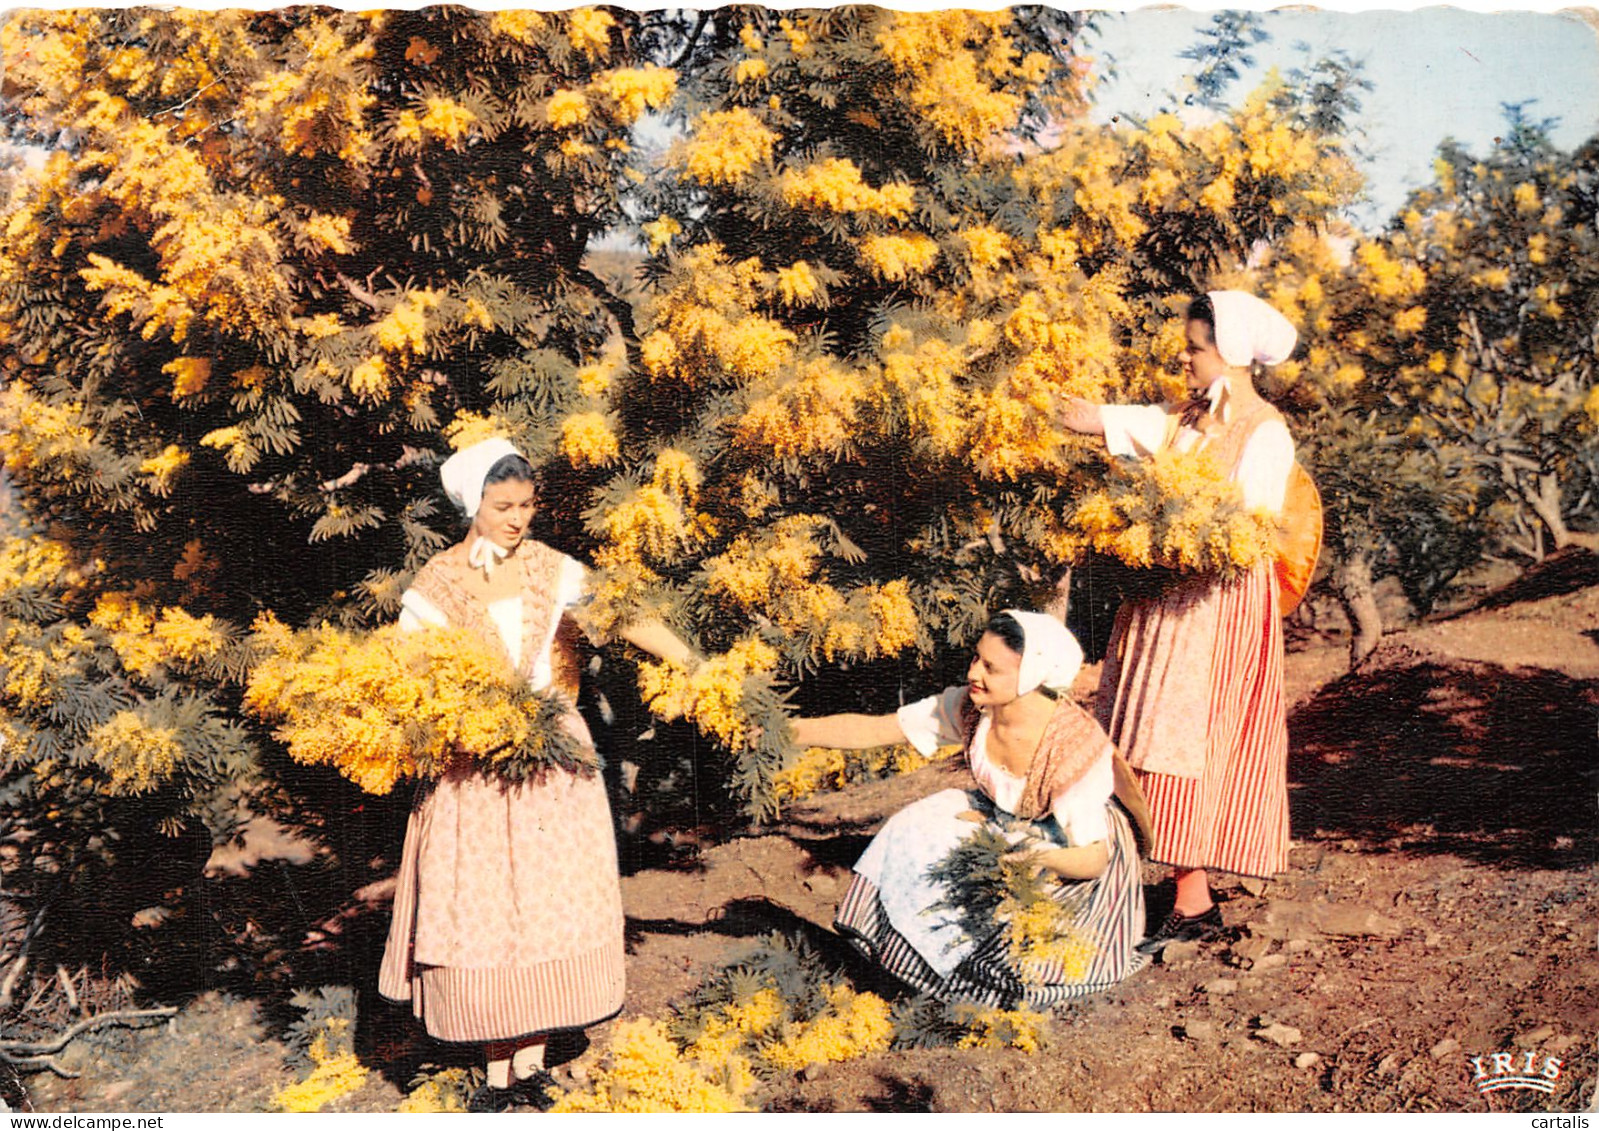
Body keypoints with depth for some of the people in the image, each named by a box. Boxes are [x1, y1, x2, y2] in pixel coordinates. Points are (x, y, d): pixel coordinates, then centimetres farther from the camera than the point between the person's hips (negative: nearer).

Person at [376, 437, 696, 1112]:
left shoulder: (552, 570, 2)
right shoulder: (436, 584, -2)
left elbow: (632, 620, -4)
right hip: (472, 766, -2)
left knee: (549, 903, 3)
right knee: (482, 913, 0)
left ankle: (531, 1062, 16)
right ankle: (499, 1069, 13)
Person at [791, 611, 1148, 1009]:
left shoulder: (1076, 745, -35)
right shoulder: (970, 707, -19)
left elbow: (1094, 859, -29)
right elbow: (874, 730, -13)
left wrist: (1036, 858, -49)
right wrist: (795, 731, -23)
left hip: (1072, 850, -6)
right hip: (1001, 820, 6)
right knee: (913, 834, -13)